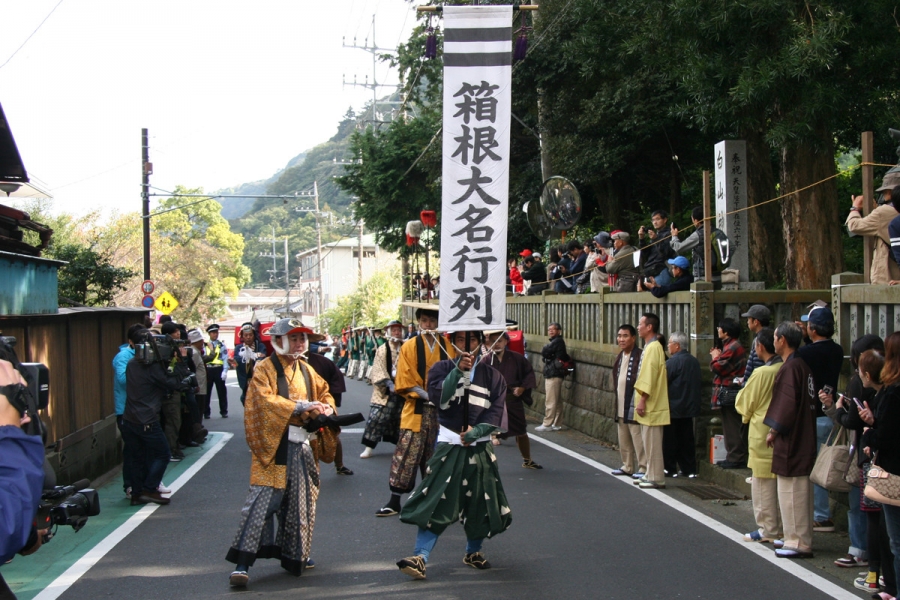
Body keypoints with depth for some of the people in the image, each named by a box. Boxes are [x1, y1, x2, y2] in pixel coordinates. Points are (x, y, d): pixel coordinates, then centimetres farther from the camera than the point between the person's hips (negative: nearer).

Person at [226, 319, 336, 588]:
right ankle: (242, 564, -16)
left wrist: (327, 407, 2)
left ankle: (293, 555, 28)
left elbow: (324, 391, 26)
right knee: (262, 500, -14)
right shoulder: (265, 369, -5)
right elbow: (265, 401, -19)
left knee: (300, 502, 13)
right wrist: (301, 407, -25)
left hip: (301, 445, 7)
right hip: (273, 444, -7)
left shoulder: (306, 371, 17)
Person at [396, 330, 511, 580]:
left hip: (479, 447, 2)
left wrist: (476, 432, -13)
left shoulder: (491, 375, 6)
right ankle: (420, 556, -12)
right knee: (436, 502, -10)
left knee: (480, 502, 10)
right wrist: (458, 371, -22)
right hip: (449, 444, -2)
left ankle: (473, 552, 29)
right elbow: (437, 397, -14)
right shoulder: (443, 368, 4)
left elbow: (496, 411, 0)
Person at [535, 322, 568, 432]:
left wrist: (544, 350, 4)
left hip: (553, 375, -10)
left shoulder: (557, 341, -12)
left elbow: (544, 352, -17)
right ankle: (557, 424, 14)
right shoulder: (556, 342, 19)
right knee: (556, 401, 11)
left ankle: (547, 424, -7)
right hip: (554, 374, 10)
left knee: (550, 401, -8)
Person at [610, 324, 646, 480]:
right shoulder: (620, 356, 14)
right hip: (621, 407, 9)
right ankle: (627, 467, 25)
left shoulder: (639, 356, -14)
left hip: (633, 407, -9)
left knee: (638, 439, -5)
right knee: (623, 441, 15)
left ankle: (643, 468, 1)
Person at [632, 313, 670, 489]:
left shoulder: (653, 348, -16)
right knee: (649, 441, 14)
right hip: (650, 405, 11)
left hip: (651, 405, -11)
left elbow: (649, 376, -21)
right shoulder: (650, 347, 16)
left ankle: (656, 478, -2)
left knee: (652, 442, -6)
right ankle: (651, 475, 21)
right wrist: (641, 400, 21)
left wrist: (642, 400, -21)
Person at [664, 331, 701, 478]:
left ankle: (670, 468, 6)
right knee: (686, 439, 11)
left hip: (673, 408, -7)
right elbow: (696, 384, 15)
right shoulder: (694, 361, 9)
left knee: (669, 439, 2)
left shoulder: (673, 361, -16)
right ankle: (689, 469, 12)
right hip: (689, 406, 7)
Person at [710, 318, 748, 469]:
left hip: (729, 392, -11)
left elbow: (719, 368, -20)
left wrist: (715, 357, -2)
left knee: (733, 427, -8)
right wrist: (717, 356, 4)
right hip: (729, 392, 11)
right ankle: (734, 457, 18)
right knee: (732, 427, 13)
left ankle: (736, 459, -6)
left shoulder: (732, 347, -16)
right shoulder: (730, 345, 19)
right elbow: (720, 368, 19)